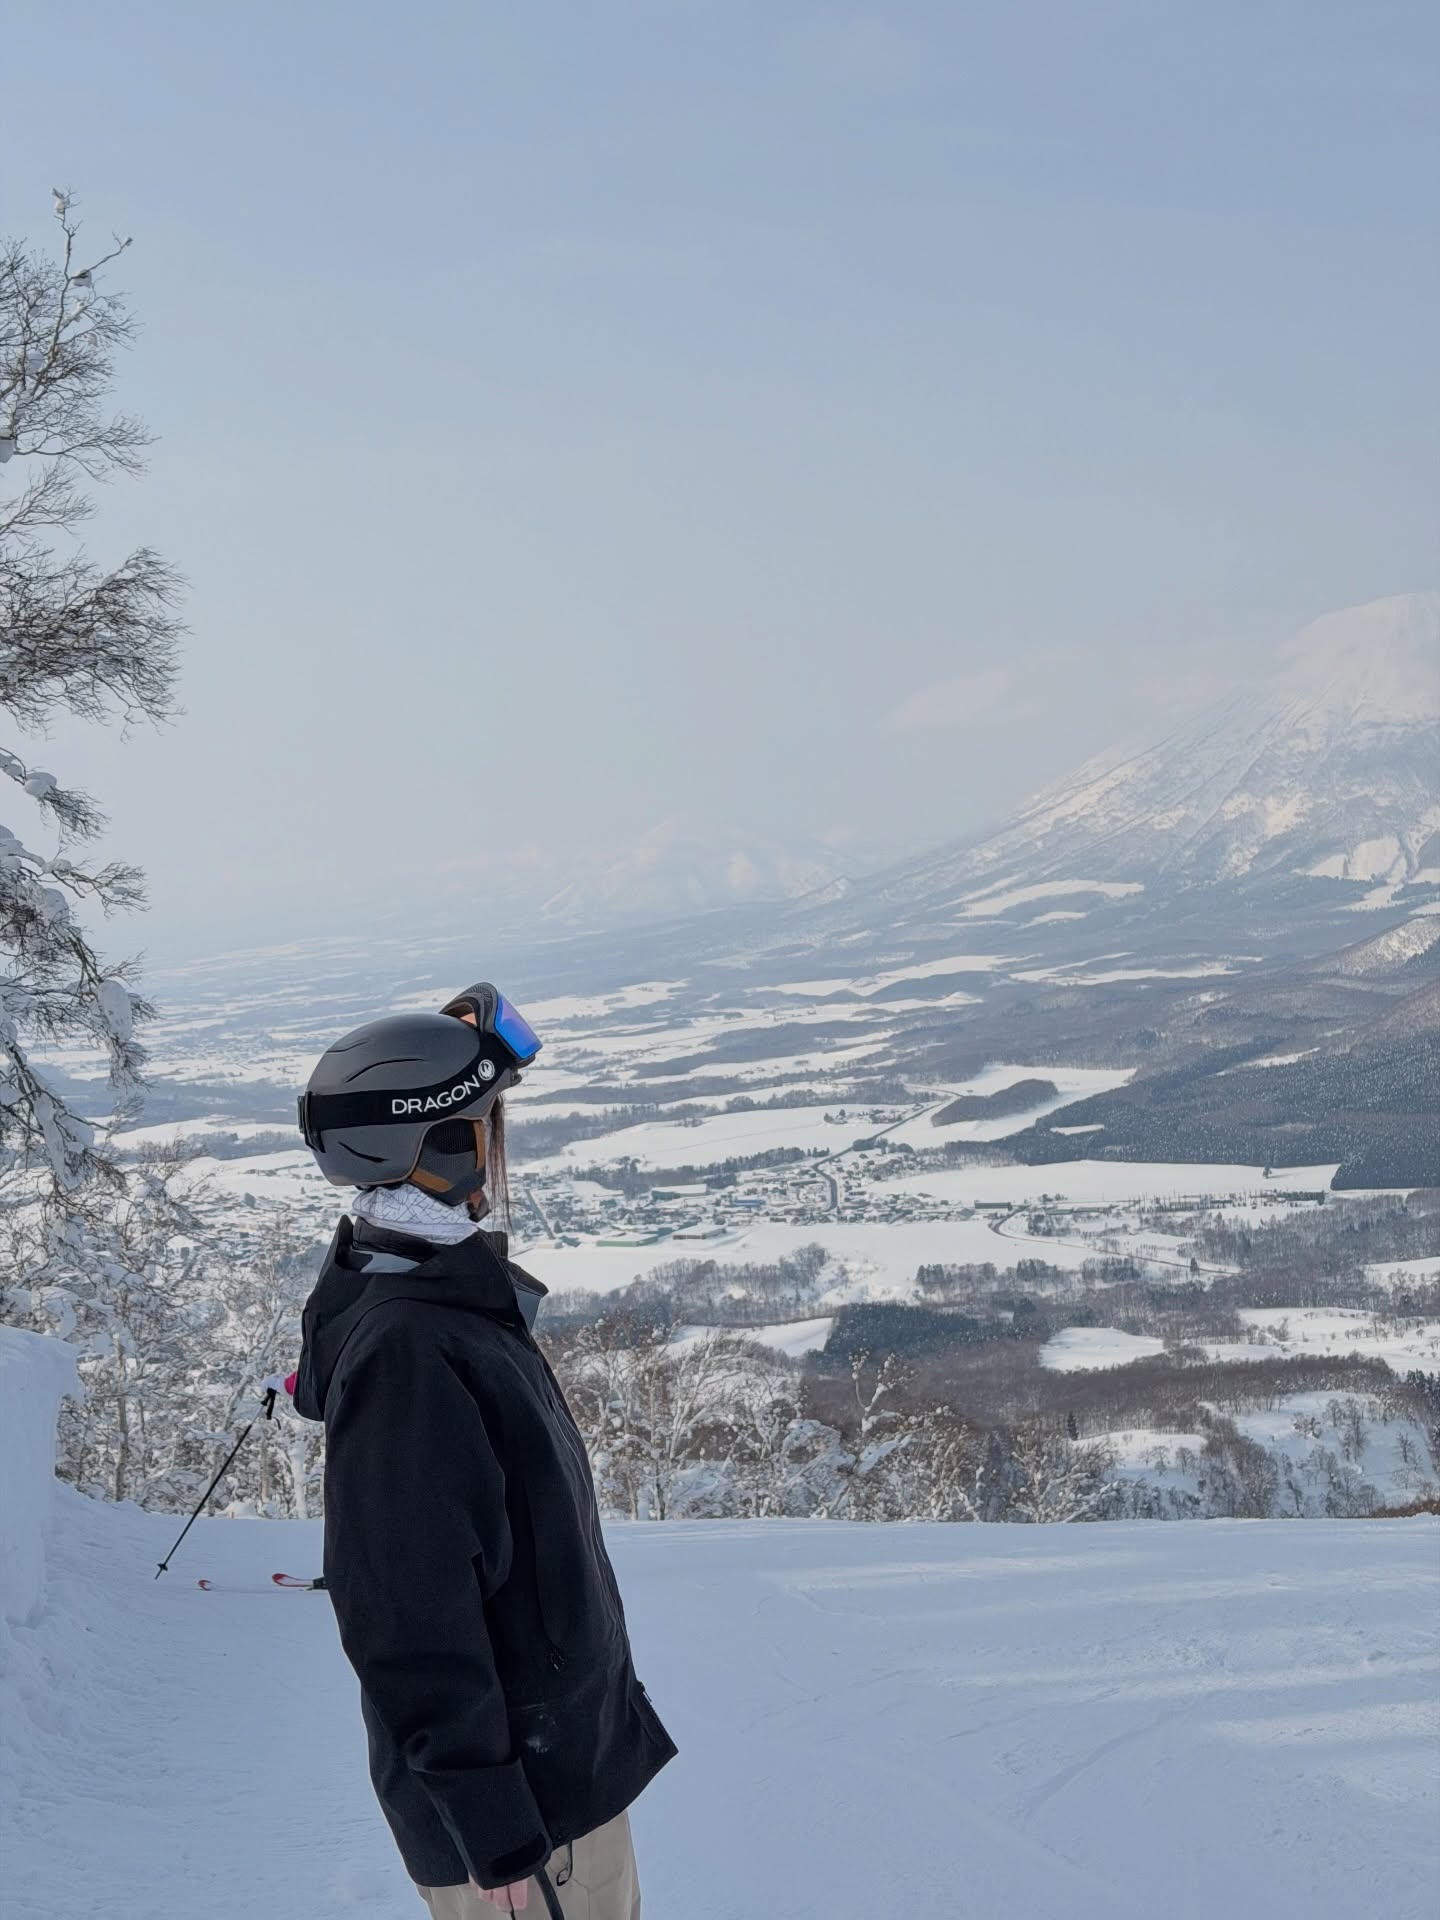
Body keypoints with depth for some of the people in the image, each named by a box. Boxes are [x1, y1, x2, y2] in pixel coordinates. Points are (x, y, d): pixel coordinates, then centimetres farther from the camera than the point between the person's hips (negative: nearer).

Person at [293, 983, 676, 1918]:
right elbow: (410, 1622, -25)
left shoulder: (461, 1304, 7)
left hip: (574, 1758, 9)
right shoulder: (402, 1352, -24)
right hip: (520, 1800, -9)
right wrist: (491, 1829, -22)